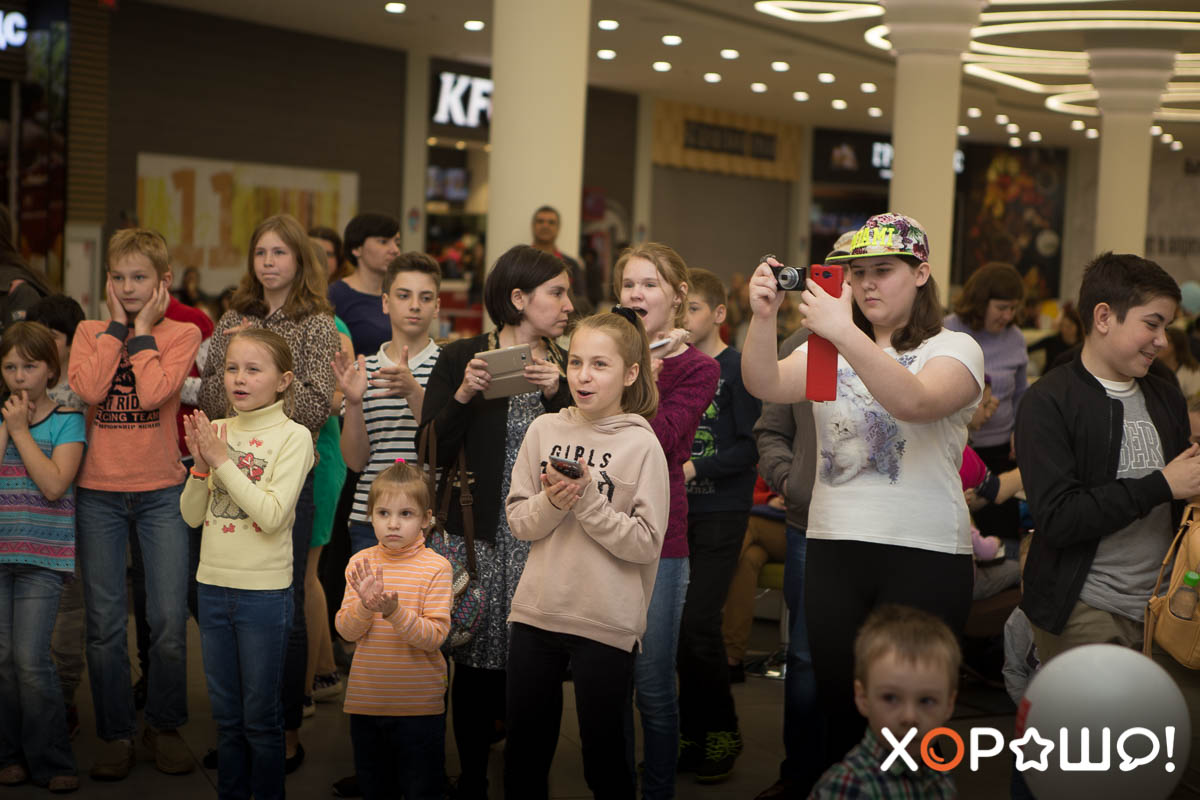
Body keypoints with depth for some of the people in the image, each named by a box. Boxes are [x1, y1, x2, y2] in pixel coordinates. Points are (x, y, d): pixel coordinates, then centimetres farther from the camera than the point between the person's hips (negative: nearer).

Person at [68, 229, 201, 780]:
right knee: (105, 623, 4)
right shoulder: (90, 332, 7)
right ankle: (116, 734, 17)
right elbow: (89, 388, -14)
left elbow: (153, 392, -18)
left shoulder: (182, 334, 1)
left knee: (169, 620, -1)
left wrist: (143, 328, -8)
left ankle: (164, 726, 17)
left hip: (161, 491, -1)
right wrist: (116, 325, -7)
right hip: (98, 491, 2)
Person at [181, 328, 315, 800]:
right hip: (213, 584, 5)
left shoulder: (293, 437, -9)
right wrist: (201, 466, -10)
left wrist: (223, 461, -17)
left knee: (260, 715, 4)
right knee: (225, 713, 15)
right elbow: (192, 515, 6)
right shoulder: (216, 431, 5)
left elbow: (272, 516, -19)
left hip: (264, 589, -5)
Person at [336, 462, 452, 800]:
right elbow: (347, 631, -4)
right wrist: (364, 606, -24)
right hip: (366, 701, 3)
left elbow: (435, 636, -15)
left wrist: (395, 612, -29)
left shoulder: (436, 567, -9)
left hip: (419, 706, -3)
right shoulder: (360, 564, 1)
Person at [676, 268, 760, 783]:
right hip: (676, 511, 6)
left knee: (699, 621, -11)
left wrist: (696, 468, -17)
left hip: (721, 513, -6)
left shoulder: (738, 369, -6)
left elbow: (751, 447, -10)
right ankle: (692, 735, 17)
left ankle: (722, 731, 7)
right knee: (675, 624, 6)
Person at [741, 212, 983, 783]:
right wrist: (763, 318, -24)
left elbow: (915, 401, -23)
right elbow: (766, 386, -6)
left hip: (924, 553, -4)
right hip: (832, 549, 4)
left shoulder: (954, 349, 0)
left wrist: (843, 332, -32)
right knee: (839, 708, 9)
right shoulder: (831, 349, 13)